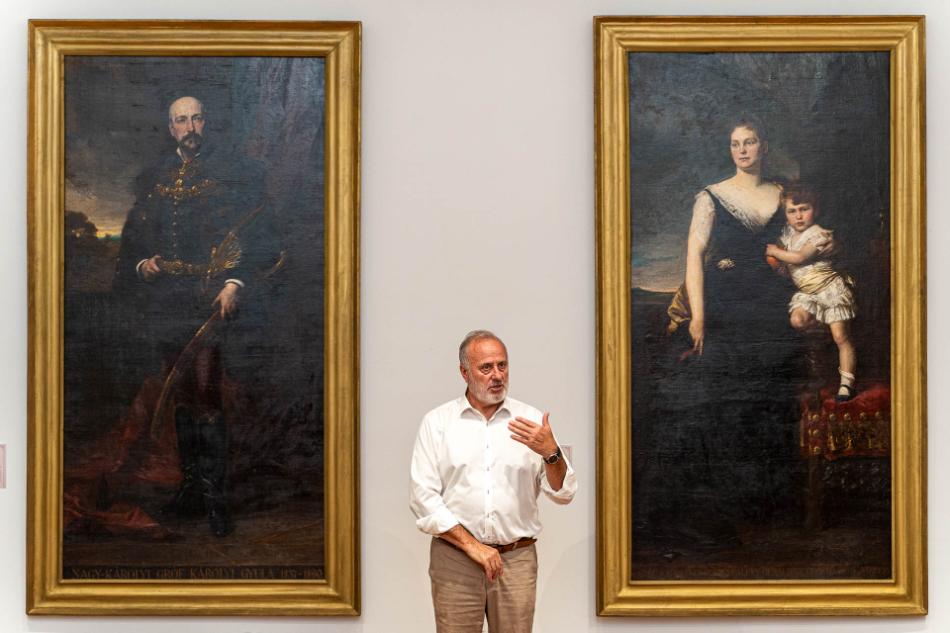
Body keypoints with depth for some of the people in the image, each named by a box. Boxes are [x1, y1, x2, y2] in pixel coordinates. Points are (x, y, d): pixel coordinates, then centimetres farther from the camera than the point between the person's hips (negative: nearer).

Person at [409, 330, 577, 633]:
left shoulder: (531, 420, 6)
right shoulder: (437, 421, 3)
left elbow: (563, 493, 3)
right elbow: (423, 497, -4)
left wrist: (551, 453, -15)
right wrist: (472, 545, -11)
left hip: (517, 561, 1)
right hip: (454, 557, -1)